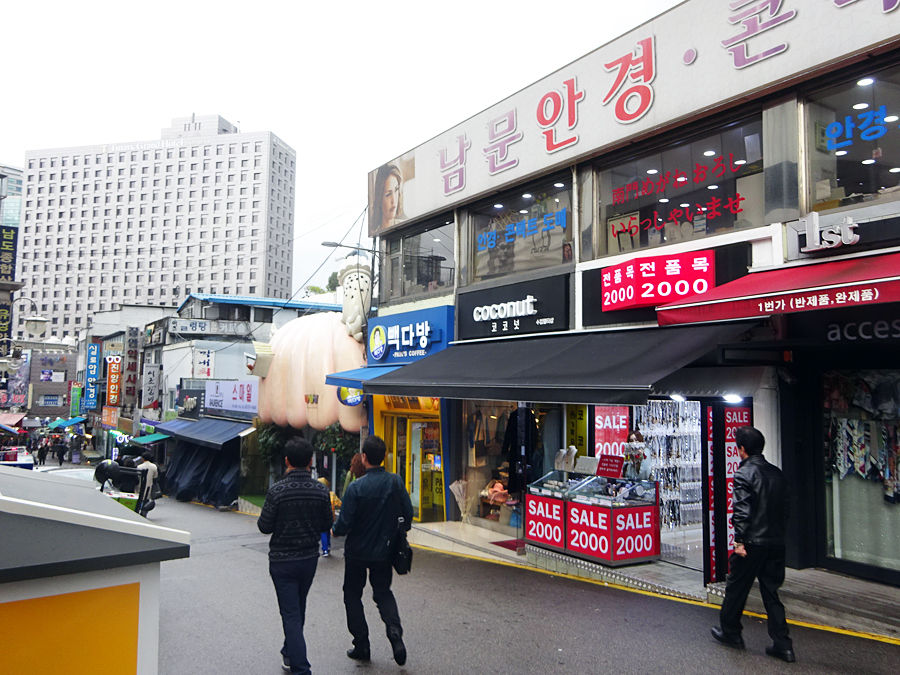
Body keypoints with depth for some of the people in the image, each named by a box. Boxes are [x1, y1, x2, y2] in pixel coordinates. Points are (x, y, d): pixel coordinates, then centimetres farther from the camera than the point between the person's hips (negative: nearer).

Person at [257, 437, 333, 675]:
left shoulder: (277, 490, -18)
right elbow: (326, 525, 1)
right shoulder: (320, 491, -7)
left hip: (282, 560, -4)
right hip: (310, 558, 4)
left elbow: (265, 527, -12)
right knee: (299, 609, 23)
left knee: (291, 614, 1)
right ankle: (289, 654, 40)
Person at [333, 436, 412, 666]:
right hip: (384, 551, 3)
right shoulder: (396, 482, -9)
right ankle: (394, 630, -3)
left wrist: (336, 531, 5)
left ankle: (361, 645, 18)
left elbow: (344, 524, -18)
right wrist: (398, 532, 16)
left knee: (352, 595, 16)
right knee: (383, 592, 20)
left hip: (357, 552, -3)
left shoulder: (356, 487, -20)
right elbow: (408, 513, -3)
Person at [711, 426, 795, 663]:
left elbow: (742, 511, -20)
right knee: (771, 592, 13)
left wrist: (739, 541, -15)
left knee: (736, 588, 11)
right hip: (776, 542, 7)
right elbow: (785, 507, 14)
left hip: (752, 543, -6)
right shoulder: (777, 473, 8)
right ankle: (782, 645, 10)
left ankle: (729, 631, 26)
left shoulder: (744, 474, -13)